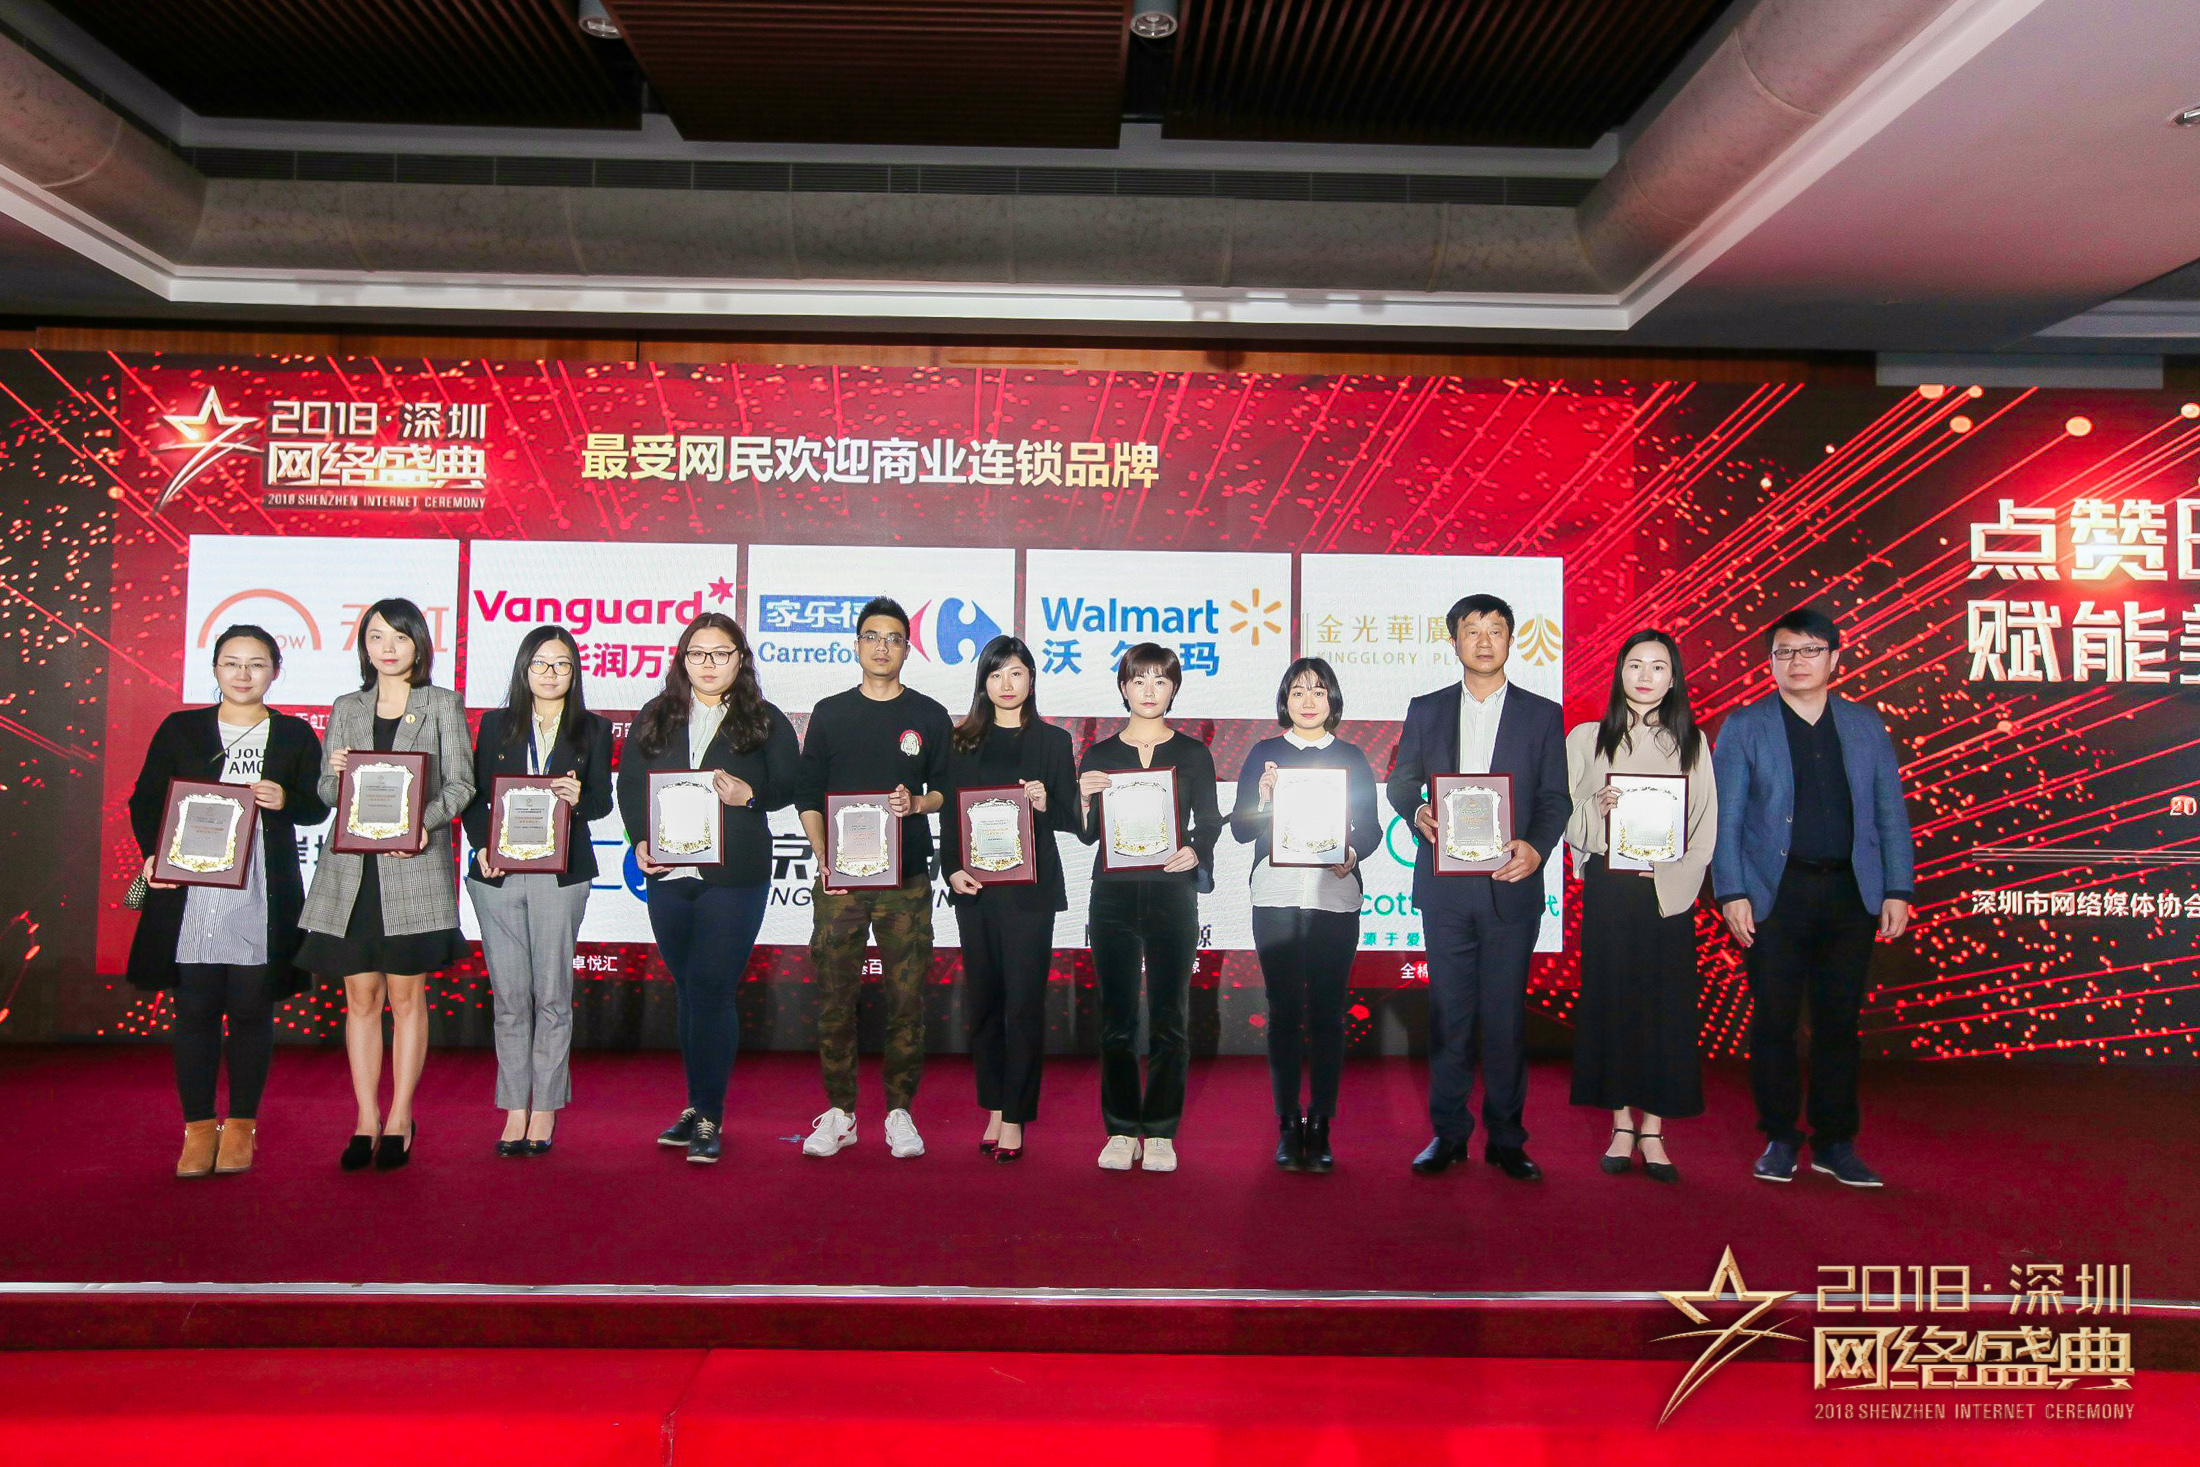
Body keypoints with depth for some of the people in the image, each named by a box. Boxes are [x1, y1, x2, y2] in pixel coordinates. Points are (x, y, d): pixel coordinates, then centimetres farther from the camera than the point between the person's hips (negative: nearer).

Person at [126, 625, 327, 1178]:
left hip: (262, 897, 0)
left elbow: (317, 807, 9)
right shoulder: (179, 729, 10)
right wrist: (153, 854, -7)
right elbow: (145, 800, 10)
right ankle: (199, 1128, 13)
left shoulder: (295, 735, 9)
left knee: (251, 1008, 3)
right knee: (195, 1009, 2)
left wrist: (285, 800, -13)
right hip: (189, 891, 1)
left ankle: (241, 1126, 14)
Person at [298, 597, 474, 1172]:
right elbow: (326, 793, 15)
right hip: (351, 867, 3)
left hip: (414, 863, -3)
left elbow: (460, 783, 1)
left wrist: (424, 822, -16)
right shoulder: (346, 708, 15)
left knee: (406, 996, 1)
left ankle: (400, 1120, 10)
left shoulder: (443, 704, 6)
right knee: (361, 997, 5)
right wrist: (336, 774, -7)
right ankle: (366, 1120, 13)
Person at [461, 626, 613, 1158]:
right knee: (509, 997, 3)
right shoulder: (495, 725, 12)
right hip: (498, 874, 1)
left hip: (560, 873, -1)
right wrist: (482, 847, -7)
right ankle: (515, 1110, 11)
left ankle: (546, 1109, 10)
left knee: (551, 996, 0)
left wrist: (578, 798, -19)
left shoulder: (593, 730, 9)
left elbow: (603, 801, 3)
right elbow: (474, 798, 9)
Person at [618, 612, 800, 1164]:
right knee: (688, 990, 12)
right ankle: (697, 1106, 23)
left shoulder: (765, 721, 4)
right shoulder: (655, 717, 12)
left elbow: (790, 787, 1)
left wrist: (747, 795, -18)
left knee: (712, 990, -7)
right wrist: (640, 842, -5)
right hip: (668, 872, 4)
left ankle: (709, 1118, 0)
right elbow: (629, 784, 10)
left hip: (734, 876, -4)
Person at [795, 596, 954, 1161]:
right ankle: (839, 1112, 13)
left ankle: (899, 1111, 11)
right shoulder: (830, 713, 10)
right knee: (835, 998, 2)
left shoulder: (930, 717, 8)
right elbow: (809, 796, 10)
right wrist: (823, 859, -4)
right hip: (838, 879, 1)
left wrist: (918, 803, -11)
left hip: (906, 881, 0)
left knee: (907, 998, 0)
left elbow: (948, 791, 11)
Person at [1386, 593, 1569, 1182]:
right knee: (1448, 1013, 5)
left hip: (1511, 885, -1)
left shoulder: (1543, 715, 8)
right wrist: (1418, 814, -11)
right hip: (1444, 884, 1)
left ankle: (1505, 1138, 14)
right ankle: (1448, 1133, 16)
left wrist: (1536, 848, -15)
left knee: (1506, 1015, 3)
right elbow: (1401, 782, 11)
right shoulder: (1425, 710, 11)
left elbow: (1556, 797, 4)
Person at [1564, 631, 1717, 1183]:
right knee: (1611, 1002, 1)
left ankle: (1653, 1132, 8)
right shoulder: (1587, 739, 6)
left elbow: (1706, 827, 7)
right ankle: (1622, 1128, 11)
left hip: (1669, 892, 1)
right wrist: (1597, 809, -17)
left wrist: (1670, 878, -7)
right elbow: (1565, 819, 4)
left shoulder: (1692, 743, 9)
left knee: (1666, 1007, 0)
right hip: (1607, 889, -1)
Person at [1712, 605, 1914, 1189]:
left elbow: (1891, 812, 11)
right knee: (1774, 1020, 2)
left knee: (1839, 1020, 7)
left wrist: (1898, 890, 3)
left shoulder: (1865, 725, 11)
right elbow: (1725, 818, -1)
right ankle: (1779, 1139, 15)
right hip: (1775, 893, -2)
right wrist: (1732, 893, -8)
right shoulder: (1744, 726, 3)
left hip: (1851, 893, 2)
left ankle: (1835, 1142, 19)